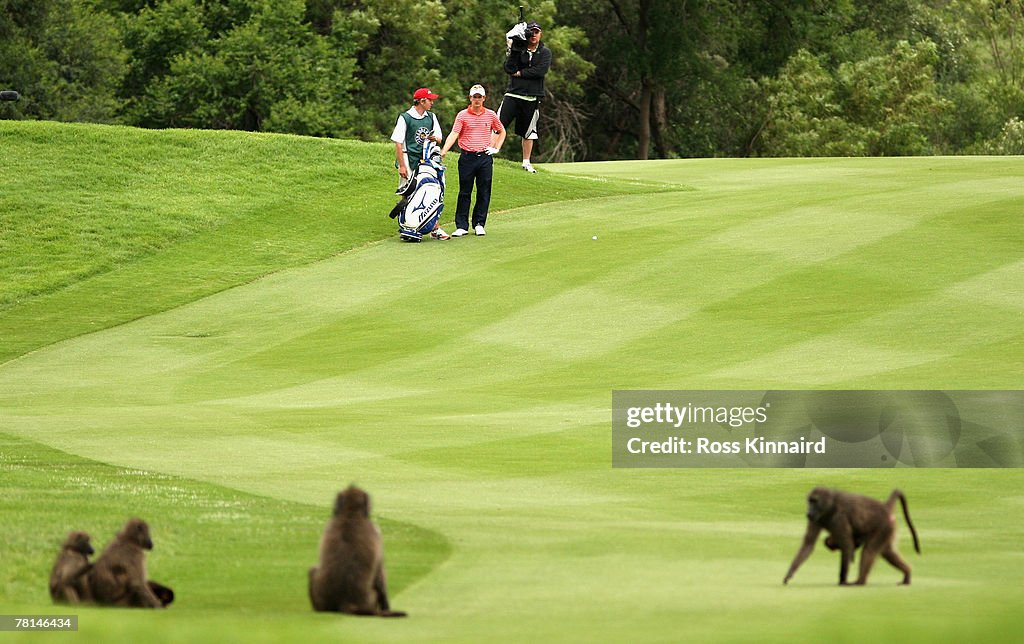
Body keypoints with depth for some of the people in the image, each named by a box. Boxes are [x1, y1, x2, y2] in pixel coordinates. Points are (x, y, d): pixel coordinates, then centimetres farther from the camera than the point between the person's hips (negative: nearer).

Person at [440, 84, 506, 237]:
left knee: (484, 192, 3)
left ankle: (479, 224, 12)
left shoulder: (491, 115, 8)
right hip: (467, 157, -2)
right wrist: (443, 151, -23)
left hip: (485, 157, 2)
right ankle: (461, 226, 4)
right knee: (465, 193, 0)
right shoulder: (462, 115, 0)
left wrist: (496, 148, 11)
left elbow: (501, 132, 23)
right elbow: (454, 134, -10)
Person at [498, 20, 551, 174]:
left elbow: (541, 71, -11)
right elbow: (509, 68, -9)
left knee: (528, 132, 9)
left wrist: (519, 73, -8)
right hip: (513, 94, -1)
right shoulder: (518, 50, 5)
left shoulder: (545, 52, 5)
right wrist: (513, 50, -19)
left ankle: (526, 162, 19)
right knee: (499, 125, -10)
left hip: (532, 98, 1)